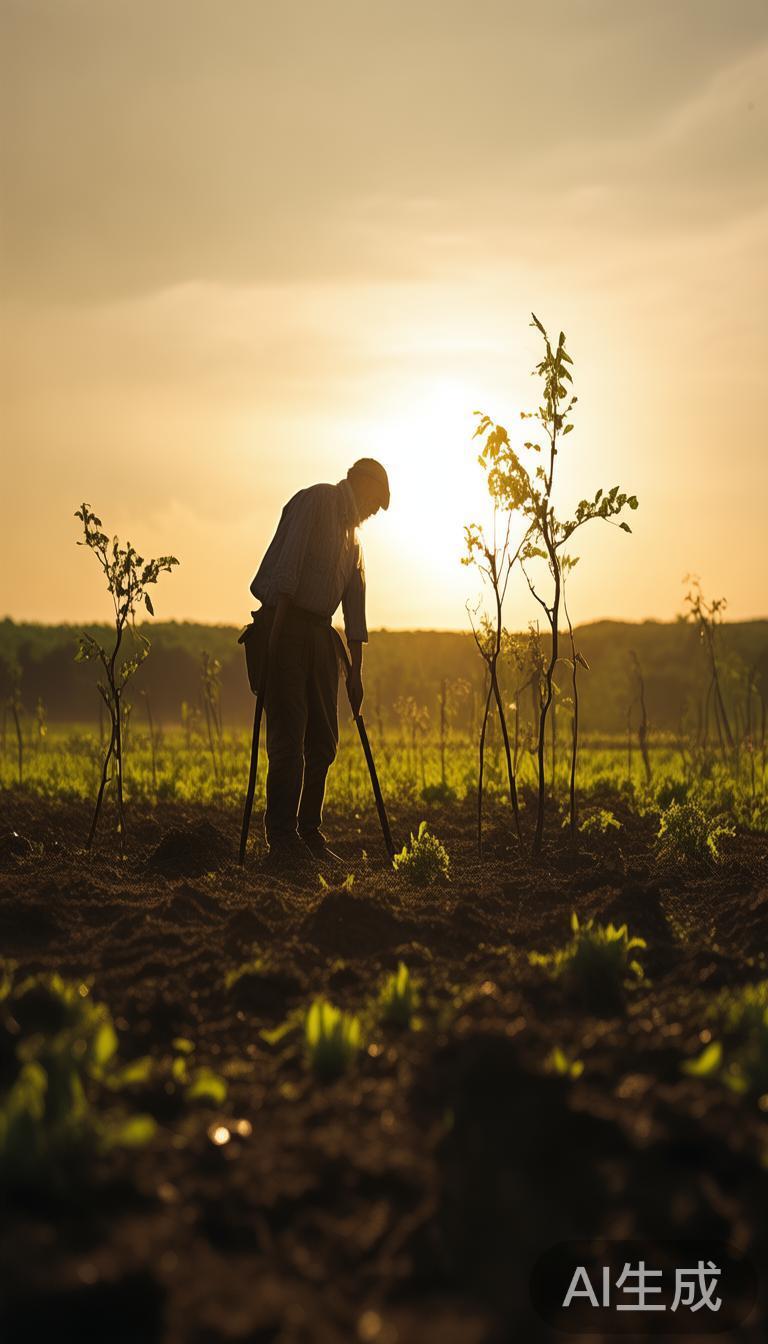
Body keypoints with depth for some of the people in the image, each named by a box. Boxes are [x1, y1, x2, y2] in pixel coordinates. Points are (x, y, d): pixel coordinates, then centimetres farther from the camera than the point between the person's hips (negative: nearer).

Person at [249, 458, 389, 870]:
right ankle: (282, 842, -13)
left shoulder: (352, 533, 23)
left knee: (323, 741, 8)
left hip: (319, 632, 9)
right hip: (286, 624, -9)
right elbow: (289, 559, -17)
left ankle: (309, 834, 17)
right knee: (288, 737, -12)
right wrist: (276, 621, -25)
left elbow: (354, 601, 21)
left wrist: (355, 669, 18)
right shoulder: (316, 500, -4)